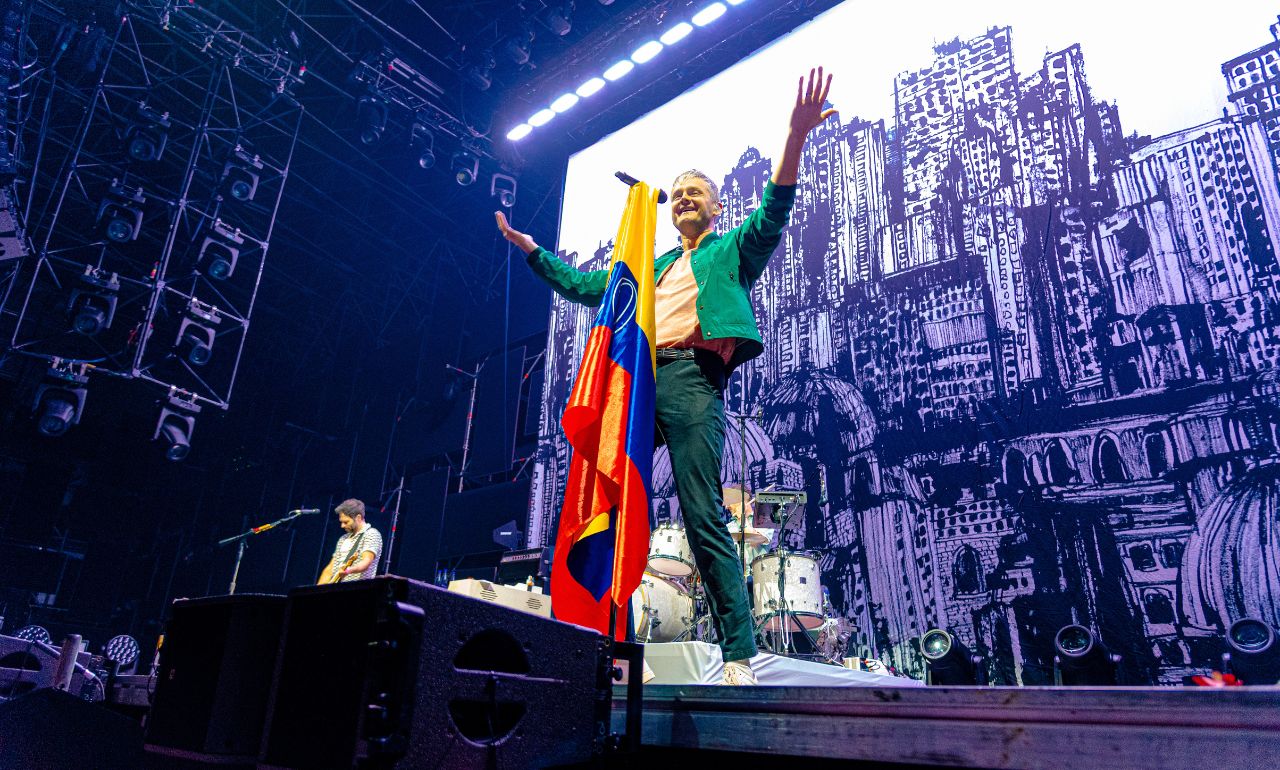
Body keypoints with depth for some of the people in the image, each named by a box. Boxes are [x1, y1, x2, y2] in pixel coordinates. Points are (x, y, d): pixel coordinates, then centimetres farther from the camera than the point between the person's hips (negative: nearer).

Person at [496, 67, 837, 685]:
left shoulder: (732, 251, 19)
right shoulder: (650, 267, 33)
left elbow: (772, 215, 1)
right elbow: (582, 285, 38)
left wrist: (795, 137, -13)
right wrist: (529, 247, 36)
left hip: (690, 376, -6)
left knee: (704, 518, -14)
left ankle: (739, 657, -11)